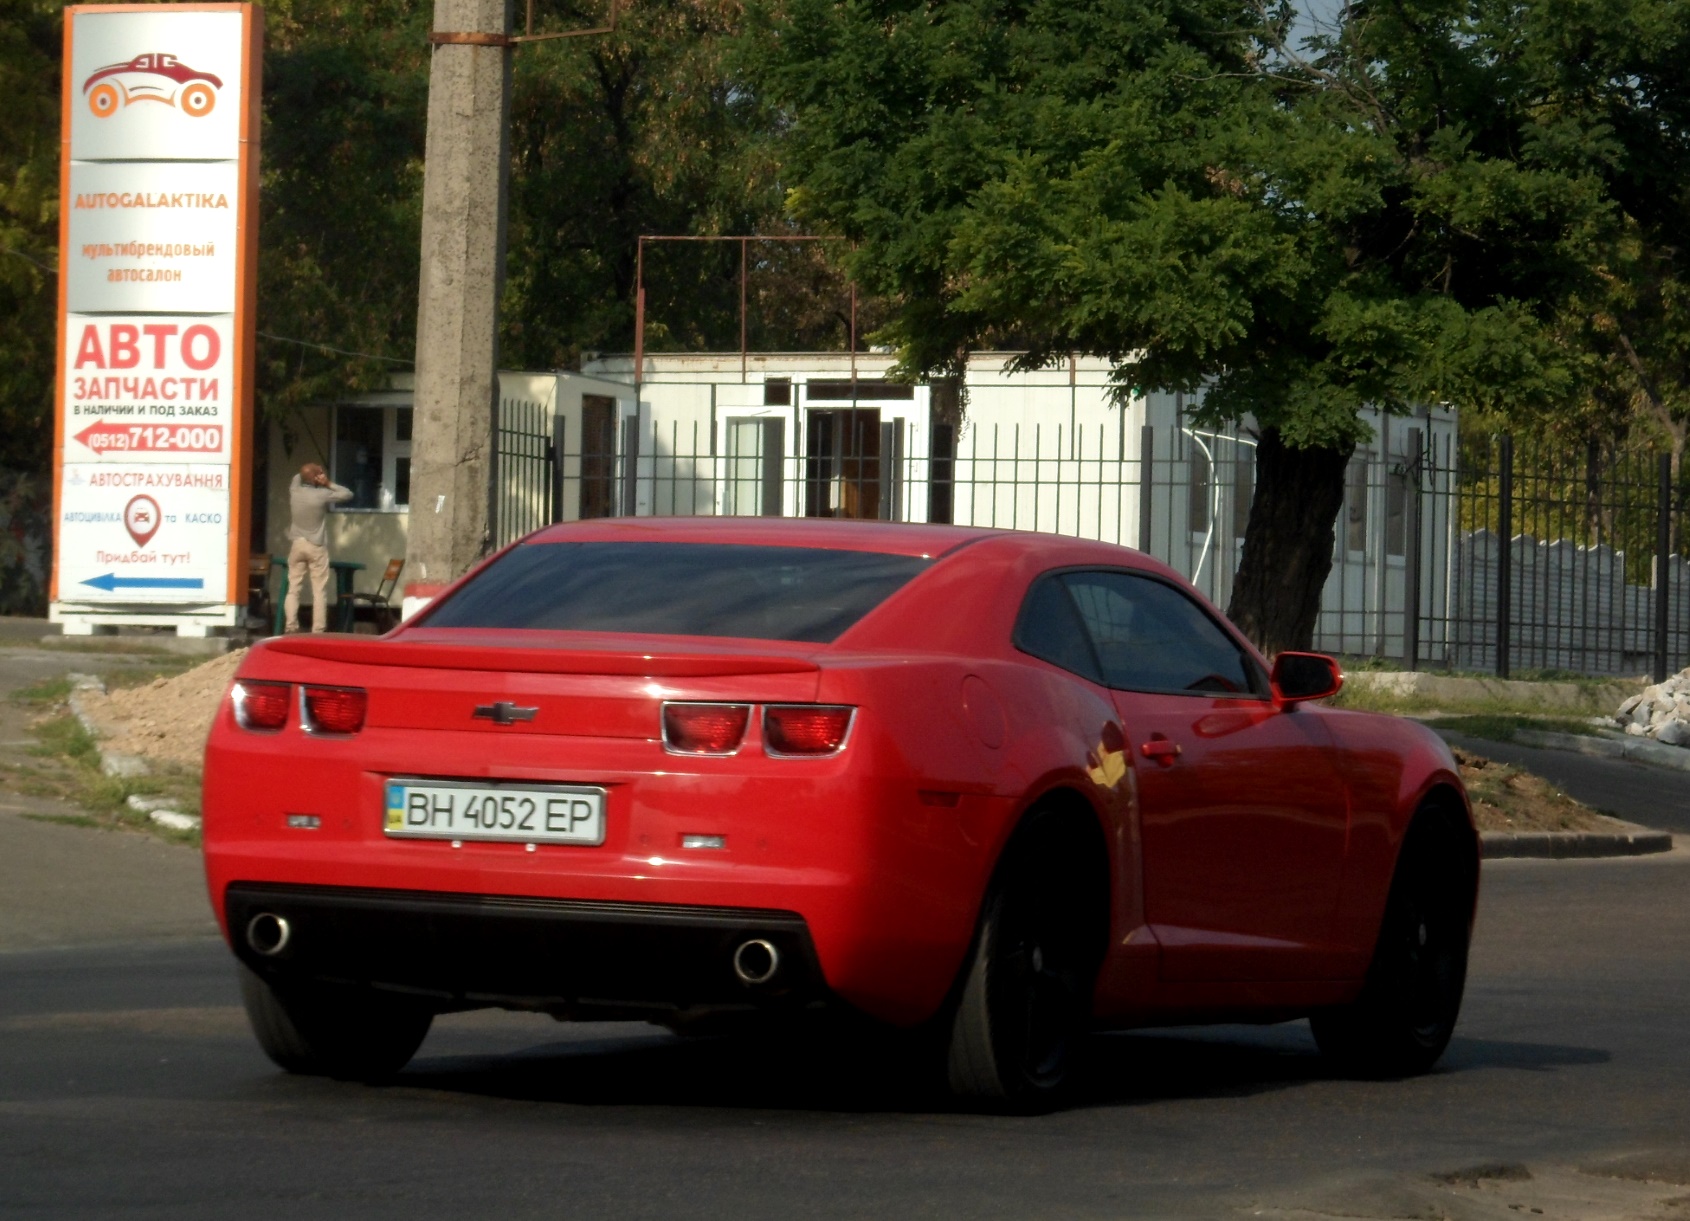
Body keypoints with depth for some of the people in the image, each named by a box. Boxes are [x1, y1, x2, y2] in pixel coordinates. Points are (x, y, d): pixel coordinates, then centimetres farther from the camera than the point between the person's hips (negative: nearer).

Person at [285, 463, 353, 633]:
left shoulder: (294, 491, -2)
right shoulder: (322, 495, -14)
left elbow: (297, 478, 21)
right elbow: (347, 494, -3)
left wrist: (308, 475, 4)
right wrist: (328, 484, 0)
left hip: (296, 545, 4)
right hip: (316, 547, -4)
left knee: (293, 588, 6)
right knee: (319, 591, -1)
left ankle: (291, 627, -2)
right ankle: (318, 630, -5)